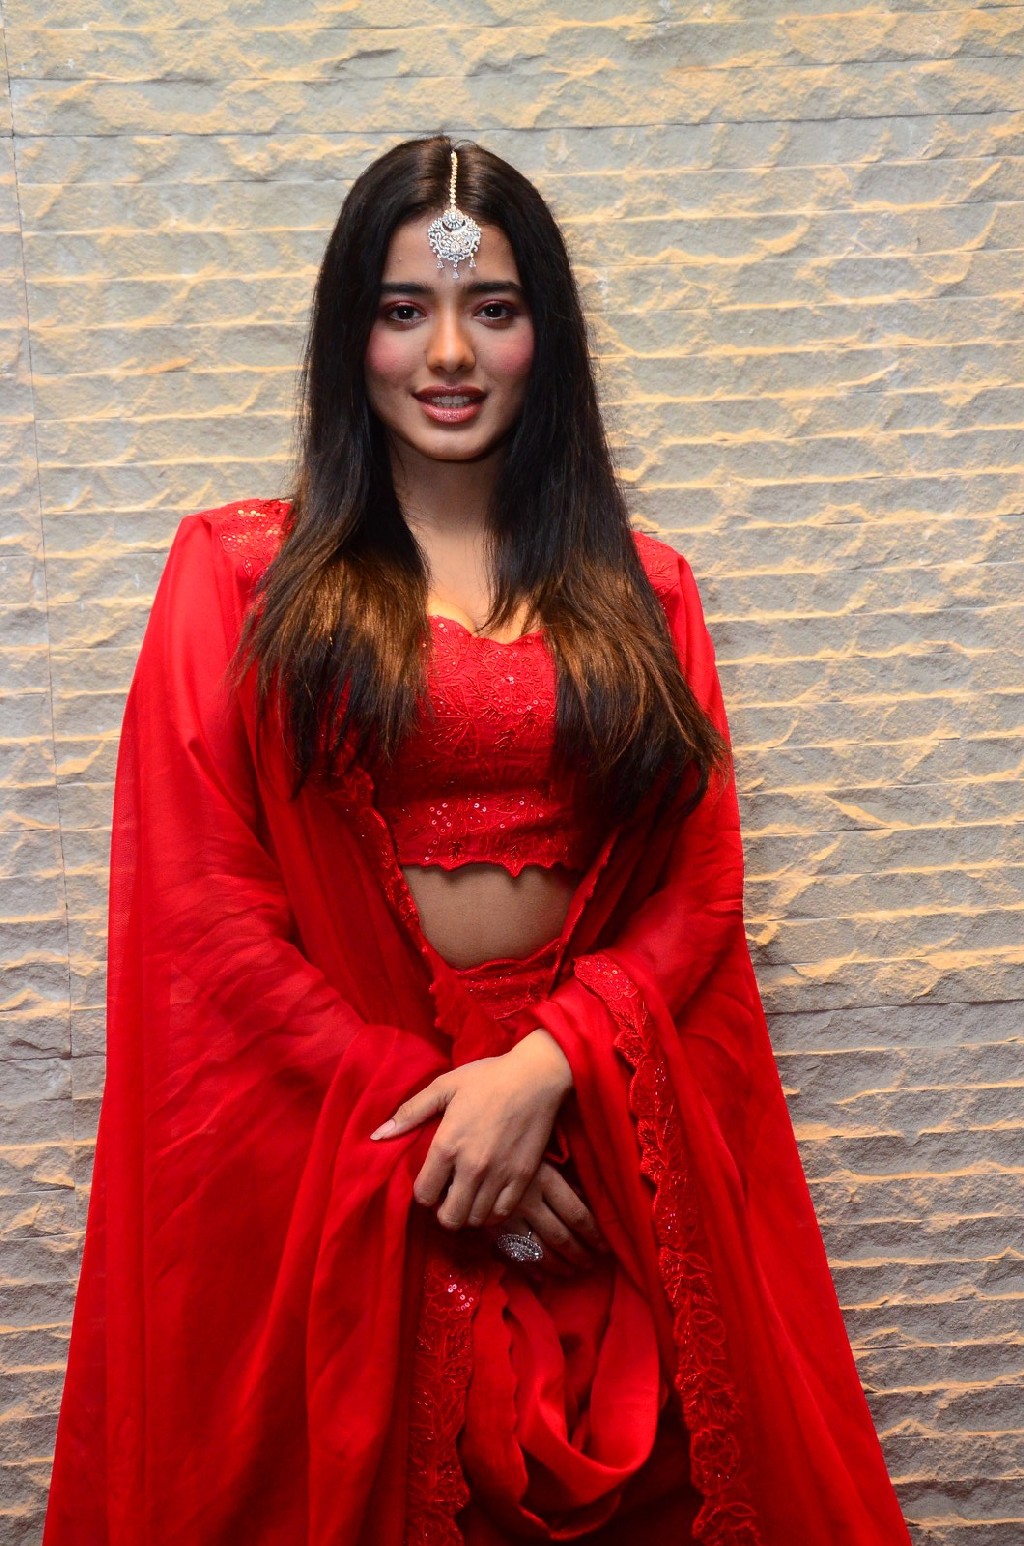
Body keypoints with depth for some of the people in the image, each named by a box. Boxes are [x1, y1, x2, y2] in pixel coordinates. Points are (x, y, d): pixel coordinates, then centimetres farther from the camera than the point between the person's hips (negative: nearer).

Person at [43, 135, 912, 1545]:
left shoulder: (640, 591, 9)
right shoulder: (238, 573, 1)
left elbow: (696, 894, 3)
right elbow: (199, 898, -5)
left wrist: (545, 1069, -13)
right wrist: (412, 1109, -11)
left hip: (601, 1144, 2)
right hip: (318, 1151, -2)